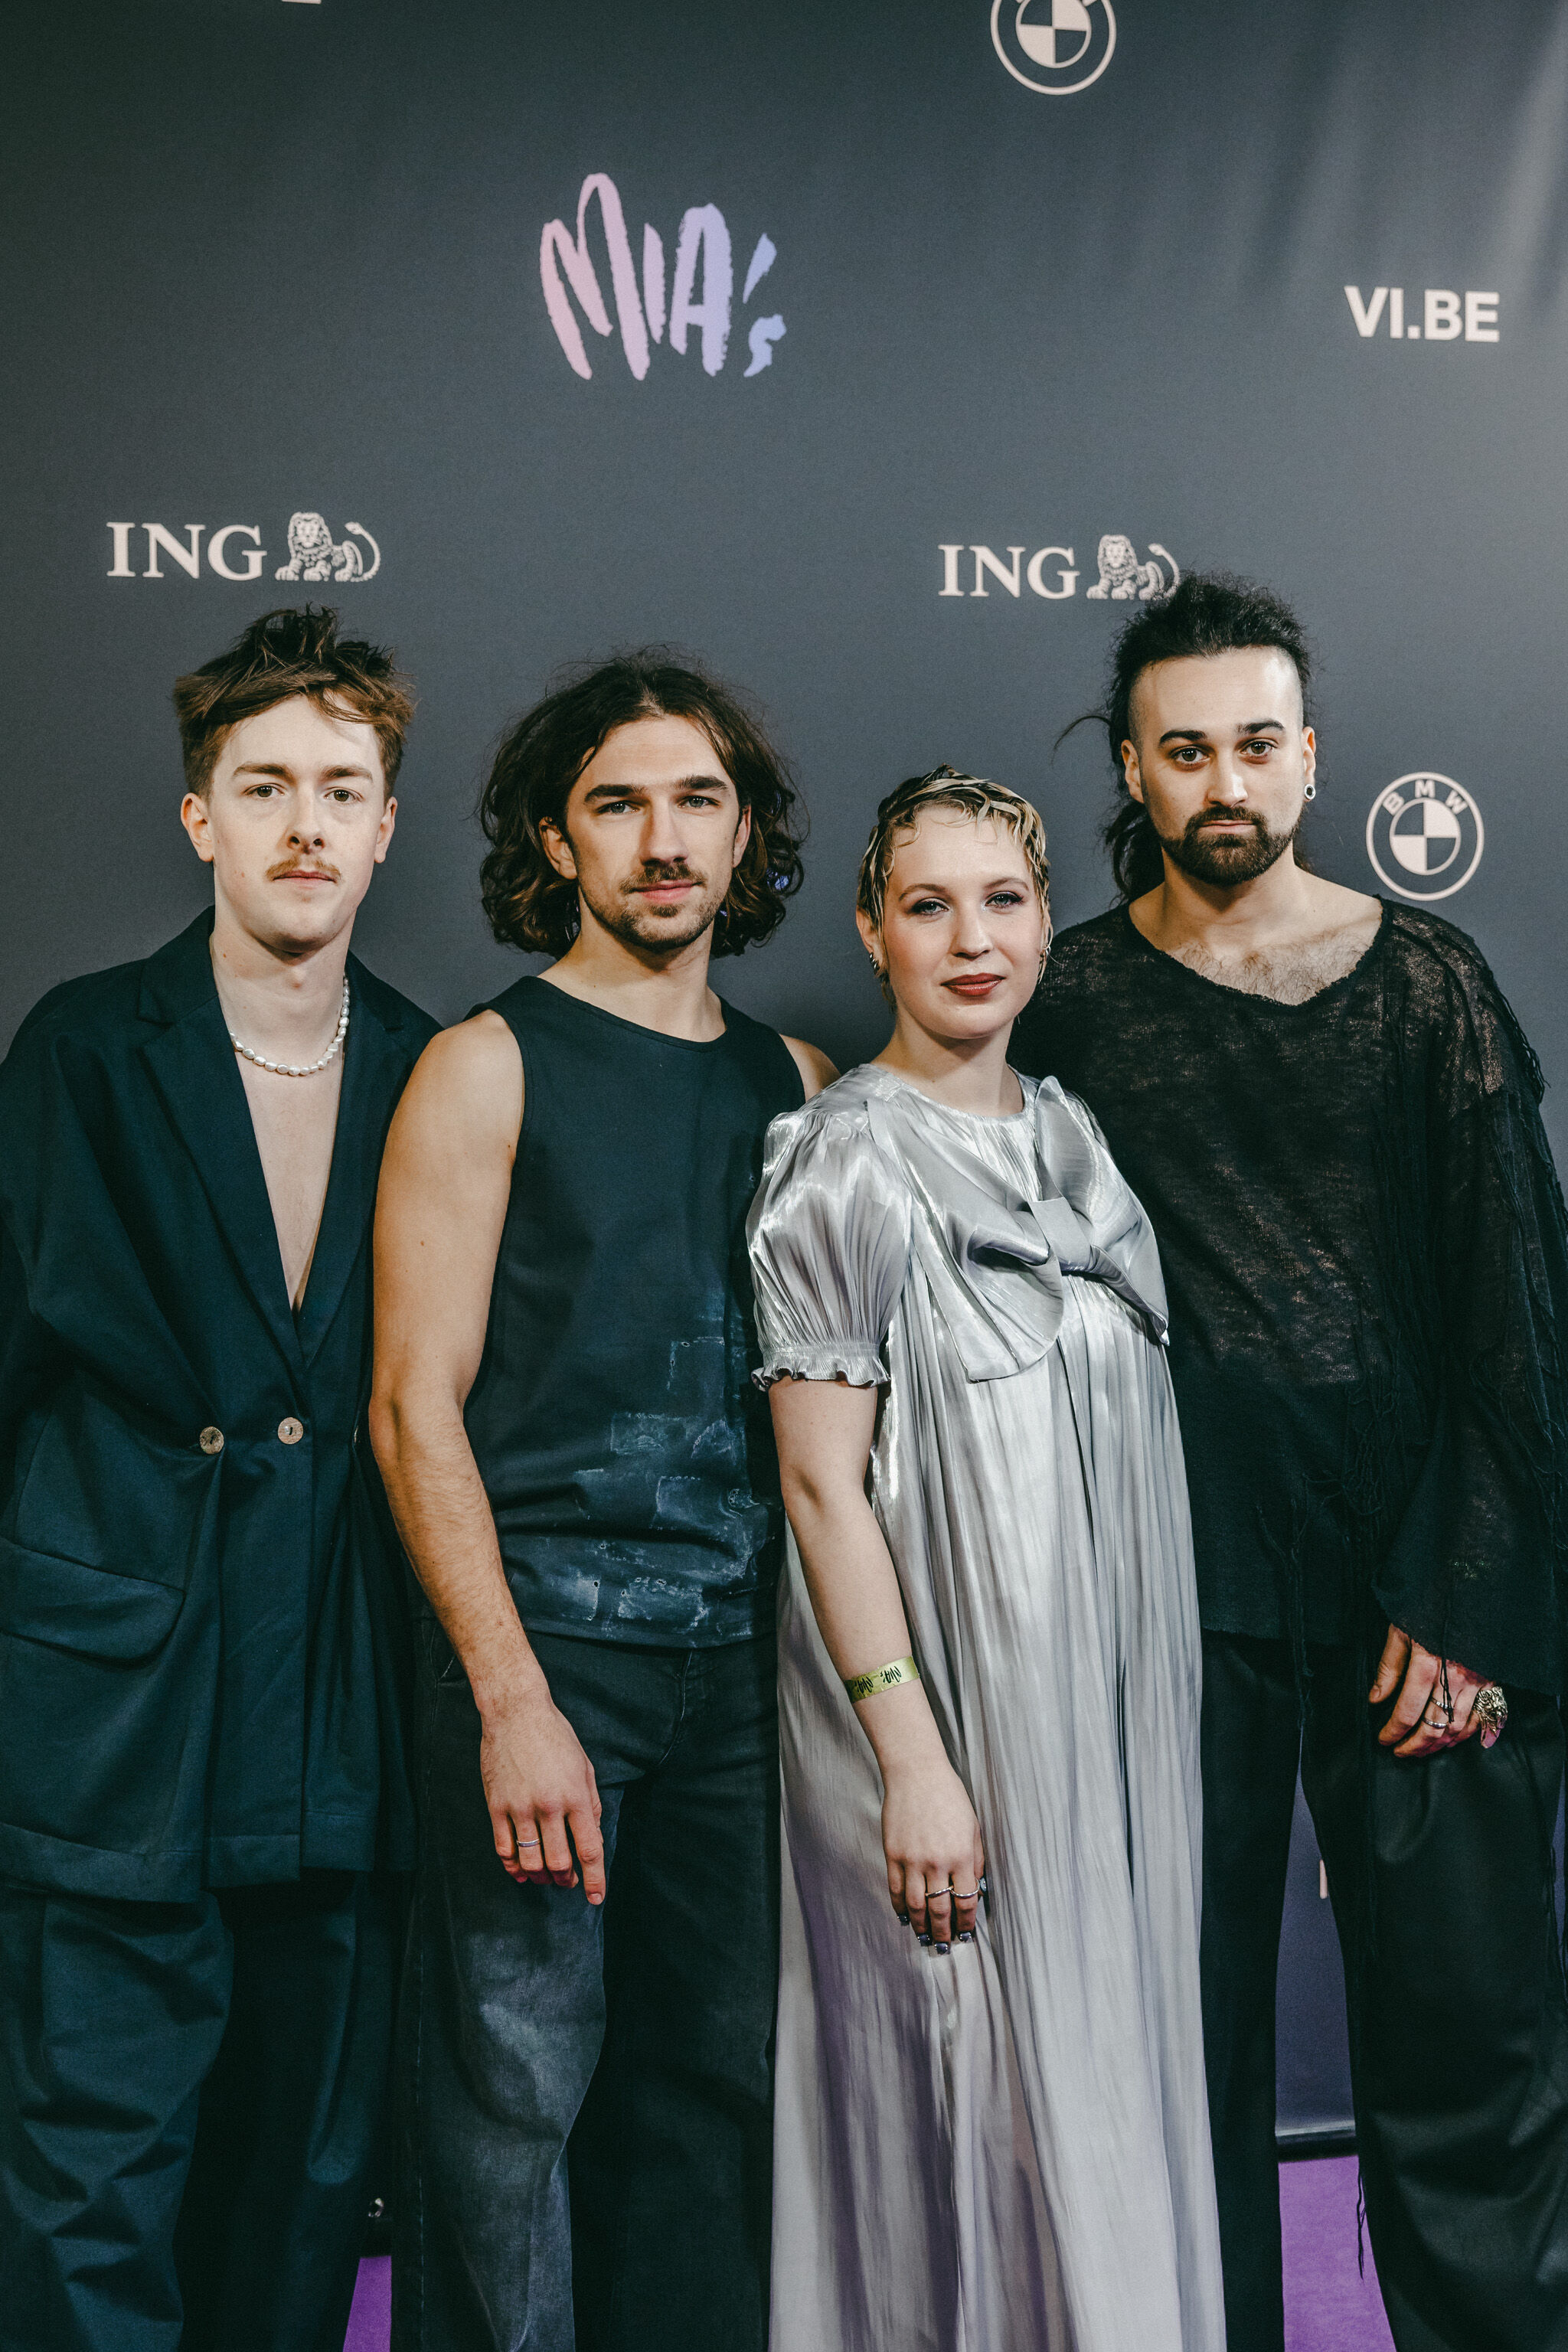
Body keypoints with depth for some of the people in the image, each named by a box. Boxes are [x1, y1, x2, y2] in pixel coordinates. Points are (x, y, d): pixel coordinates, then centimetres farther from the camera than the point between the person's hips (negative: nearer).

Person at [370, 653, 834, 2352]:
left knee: (723, 2073, 10)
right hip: (538, 1632, -4)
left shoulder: (796, 1082, 13)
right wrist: (514, 1699, -13)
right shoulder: (488, 1068, -1)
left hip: (737, 1647, 5)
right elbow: (416, 1407, -6)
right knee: (518, 2096, -1)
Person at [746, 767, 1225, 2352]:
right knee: (970, 2094, 0)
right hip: (946, 1702, -6)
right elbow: (819, 1480, -14)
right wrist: (912, 1757, -18)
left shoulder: (1069, 1136, 11)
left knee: (1101, 2068, 13)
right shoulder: (844, 1163, -10)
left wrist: (1148, 1709, 13)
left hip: (1105, 1713, 7)